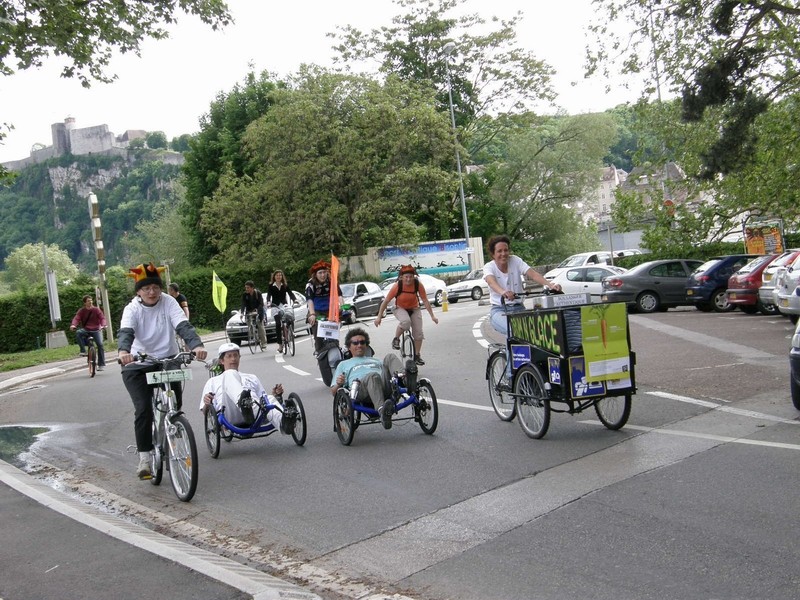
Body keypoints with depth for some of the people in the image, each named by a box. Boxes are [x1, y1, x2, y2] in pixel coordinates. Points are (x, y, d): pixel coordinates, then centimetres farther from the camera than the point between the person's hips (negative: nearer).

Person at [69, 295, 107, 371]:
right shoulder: (81, 311, 2)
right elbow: (76, 318, -11)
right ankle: (83, 351, -23)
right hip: (86, 330, 1)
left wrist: (103, 325, -31)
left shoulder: (96, 310, 0)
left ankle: (101, 364, -9)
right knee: (78, 333, -32)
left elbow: (102, 318, -9)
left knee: (100, 344, -18)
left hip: (96, 330, -1)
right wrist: (73, 325, -33)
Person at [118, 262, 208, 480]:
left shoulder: (168, 302, -10)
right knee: (143, 410, -16)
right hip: (138, 366, -2)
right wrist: (123, 351, -52)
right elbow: (125, 331, -29)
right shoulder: (133, 308, -11)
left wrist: (197, 345, -44)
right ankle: (144, 457, -6)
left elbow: (183, 326, -23)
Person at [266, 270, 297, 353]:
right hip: (275, 306, -1)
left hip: (284, 305, 1)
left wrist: (295, 299, -20)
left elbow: (290, 293, 0)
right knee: (278, 324, -11)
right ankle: (280, 344, -9)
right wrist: (268, 302, -25)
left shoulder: (285, 285, 9)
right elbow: (269, 295, -4)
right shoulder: (271, 286, 5)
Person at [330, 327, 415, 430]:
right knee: (373, 376, -39)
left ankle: (404, 379, -51)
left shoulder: (376, 360, 44)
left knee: (390, 356, -21)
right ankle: (382, 411, -63)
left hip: (384, 388, 3)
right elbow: (333, 392, 24)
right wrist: (338, 384, 0)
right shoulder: (343, 364, 35)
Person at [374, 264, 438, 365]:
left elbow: (425, 301, -13)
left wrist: (432, 316, -14)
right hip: (400, 309, -3)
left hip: (414, 309, 3)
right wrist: (379, 317, -17)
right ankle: (396, 339, -11)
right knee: (405, 321, -35)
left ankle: (417, 356, 8)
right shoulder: (397, 286, -26)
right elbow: (385, 301, -17)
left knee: (418, 332, -9)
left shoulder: (418, 284, -21)